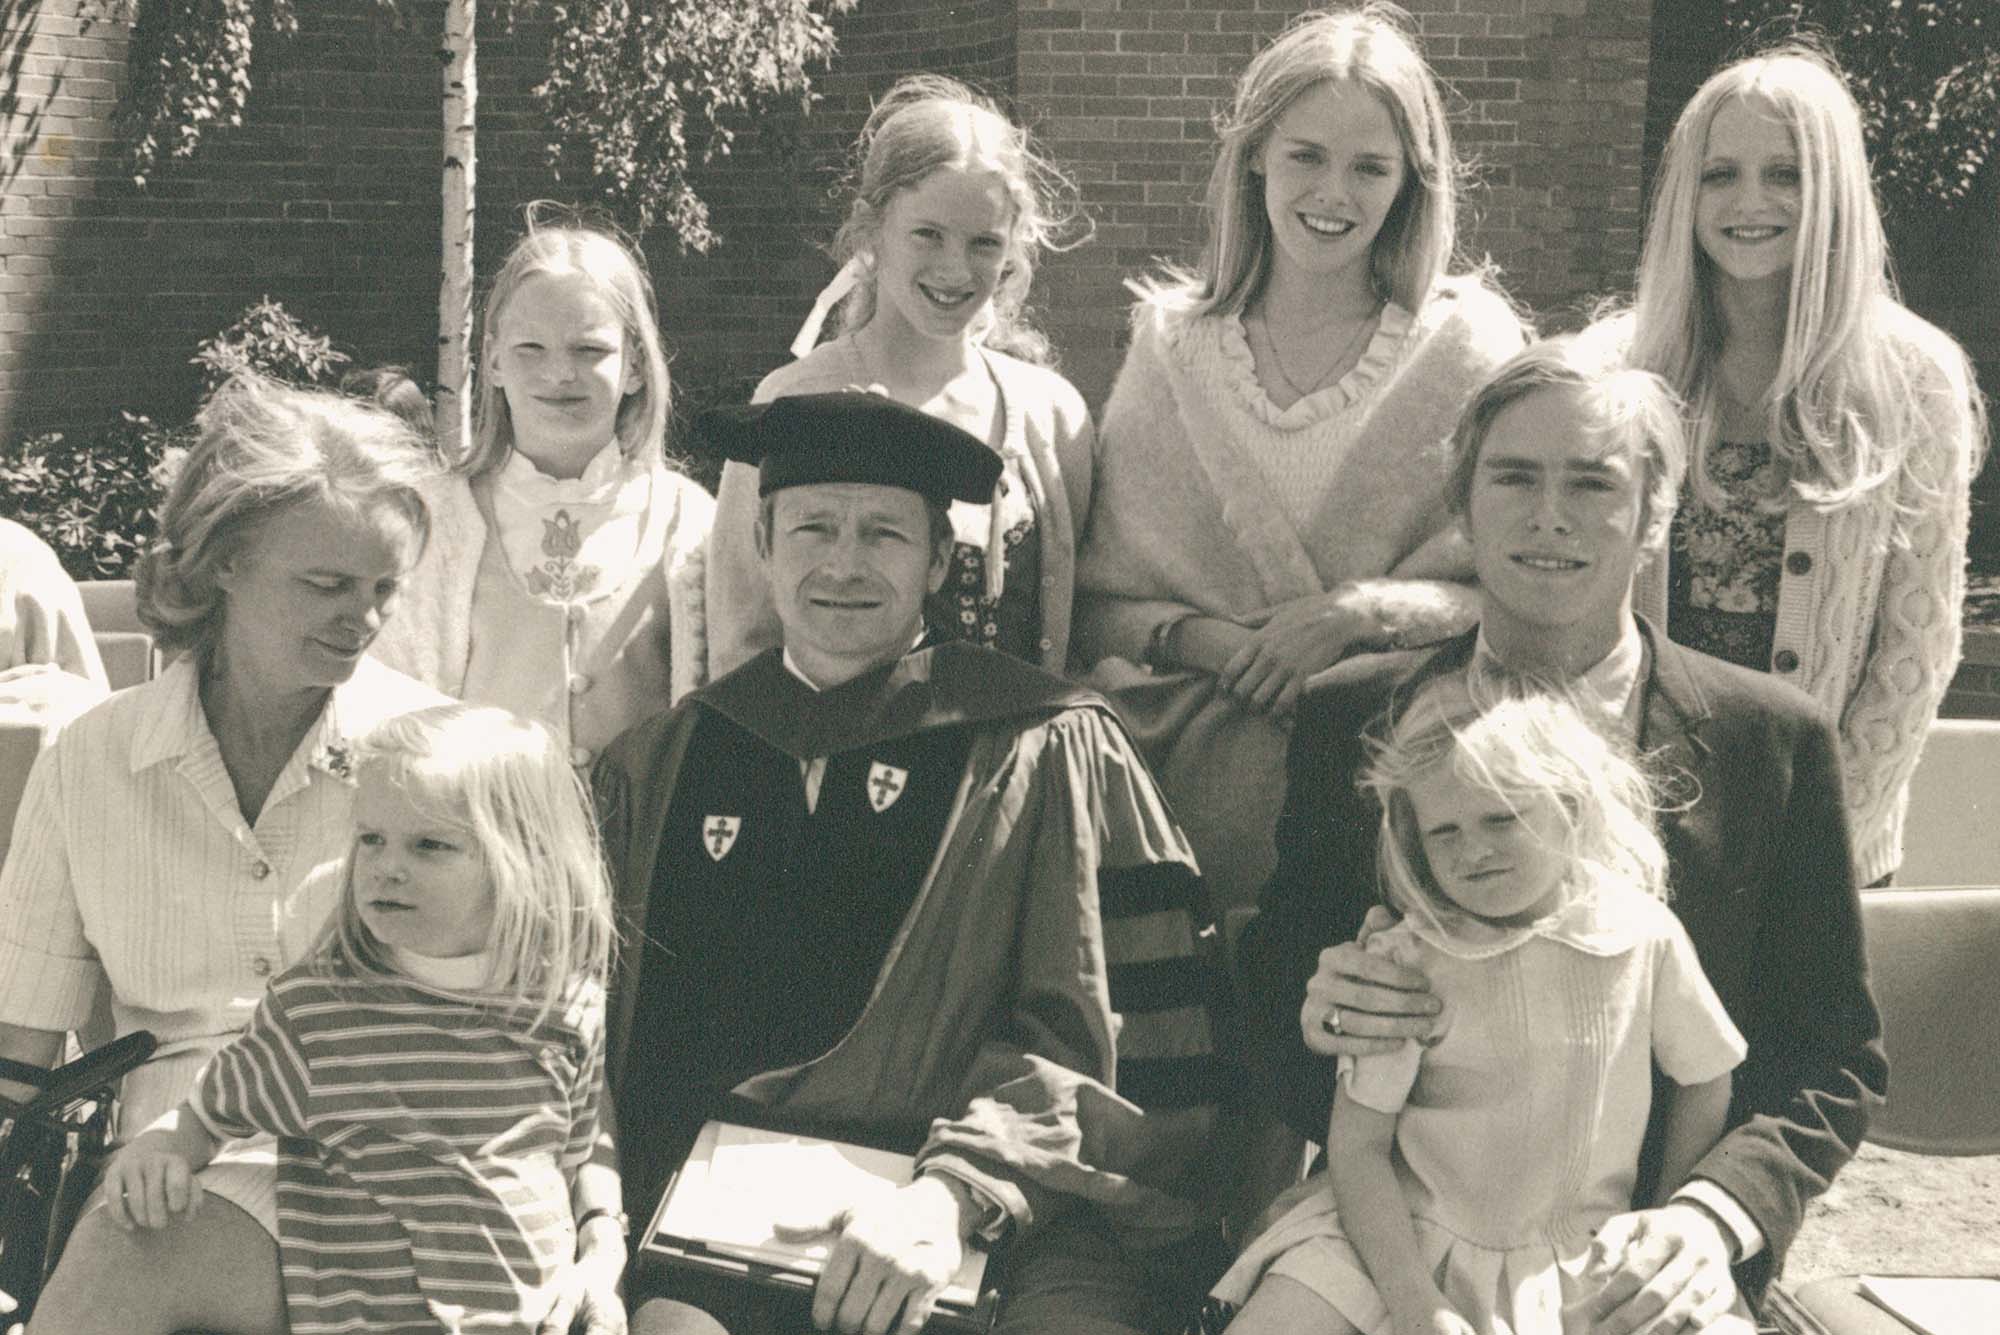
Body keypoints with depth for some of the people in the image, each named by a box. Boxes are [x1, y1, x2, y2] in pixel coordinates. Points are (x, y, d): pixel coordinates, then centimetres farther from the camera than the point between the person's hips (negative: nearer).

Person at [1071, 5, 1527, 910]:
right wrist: (1204, 641, -12)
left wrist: (1358, 612, -13)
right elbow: (1100, 603, 7)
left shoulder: (1471, 346, 2)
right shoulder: (1170, 344, 7)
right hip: (1198, 789, 1)